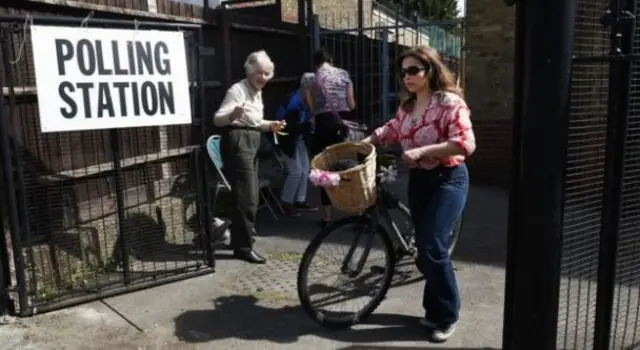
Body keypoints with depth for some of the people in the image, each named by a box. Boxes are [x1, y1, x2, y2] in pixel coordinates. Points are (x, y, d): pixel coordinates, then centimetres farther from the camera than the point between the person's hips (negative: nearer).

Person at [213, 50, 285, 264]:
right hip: (237, 142, -10)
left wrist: (270, 126, 10)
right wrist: (233, 115, -42)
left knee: (251, 195, 16)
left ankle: (238, 238, 29)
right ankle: (243, 247, 0)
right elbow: (217, 119, -23)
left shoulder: (257, 92, 13)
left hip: (252, 142, 10)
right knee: (246, 197, -9)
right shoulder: (237, 90, -14)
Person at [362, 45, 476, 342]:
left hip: (448, 180, -7)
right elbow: (392, 129, 24)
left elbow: (465, 144, -23)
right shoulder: (407, 106, 8)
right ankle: (434, 310, 26)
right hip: (418, 180, 7)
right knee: (425, 248, 10)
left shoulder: (450, 102, -14)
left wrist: (422, 150, -27)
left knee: (432, 248, -12)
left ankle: (447, 315, 7)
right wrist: (367, 141, 8)